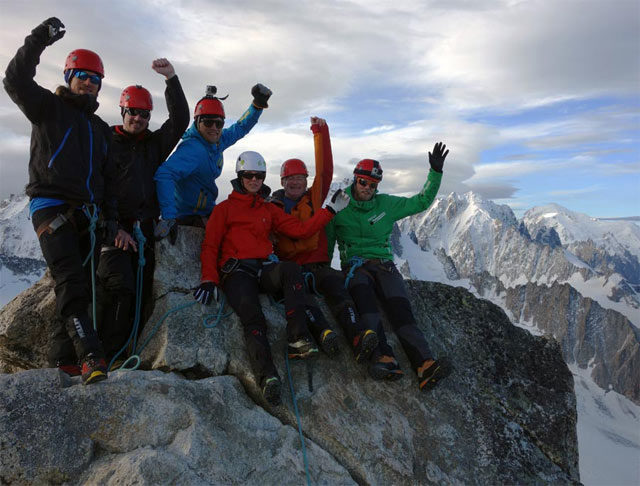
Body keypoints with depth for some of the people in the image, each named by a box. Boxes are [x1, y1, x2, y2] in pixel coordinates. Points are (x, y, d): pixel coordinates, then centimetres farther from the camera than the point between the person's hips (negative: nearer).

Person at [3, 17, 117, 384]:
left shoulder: (102, 130, 23)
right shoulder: (49, 107, 10)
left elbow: (108, 178, 21)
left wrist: (110, 216, 12)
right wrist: (38, 41, -18)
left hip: (85, 215, 6)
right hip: (51, 206, -6)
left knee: (82, 287, 5)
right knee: (70, 282, -19)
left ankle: (63, 357, 15)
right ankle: (90, 356, -26)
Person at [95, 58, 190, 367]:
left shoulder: (155, 144, 18)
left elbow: (180, 120, 4)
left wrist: (171, 78, -3)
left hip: (146, 229, 4)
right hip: (115, 229, -4)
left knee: (143, 294, 2)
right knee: (120, 288, -19)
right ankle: (106, 357, -14)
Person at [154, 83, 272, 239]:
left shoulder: (217, 141, 3)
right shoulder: (192, 148, -24)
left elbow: (240, 128, 20)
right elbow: (165, 175, -36)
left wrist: (258, 104, 10)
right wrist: (168, 217, -44)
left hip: (207, 212, 9)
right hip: (189, 218, -9)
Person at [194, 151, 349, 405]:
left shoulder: (269, 210, 26)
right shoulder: (224, 208, 17)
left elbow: (302, 229, 16)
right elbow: (210, 246, 9)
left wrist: (329, 210, 9)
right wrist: (209, 279, -7)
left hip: (265, 270, 3)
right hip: (237, 272, -2)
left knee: (290, 269, -33)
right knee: (253, 318, -31)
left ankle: (297, 339, -40)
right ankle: (267, 376, -44)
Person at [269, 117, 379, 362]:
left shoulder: (313, 199, 20)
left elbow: (325, 170, 13)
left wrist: (321, 133, 11)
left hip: (318, 265, 2)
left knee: (334, 281, -31)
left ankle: (357, 337, -49)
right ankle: (322, 332, -57)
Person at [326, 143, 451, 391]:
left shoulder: (387, 204, 13)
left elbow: (421, 202, 17)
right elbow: (327, 242, 11)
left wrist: (436, 172, 9)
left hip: (383, 264, 2)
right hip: (354, 265, -2)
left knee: (400, 307, -26)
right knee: (363, 296, -37)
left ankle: (425, 364, -41)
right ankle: (383, 356, -51)